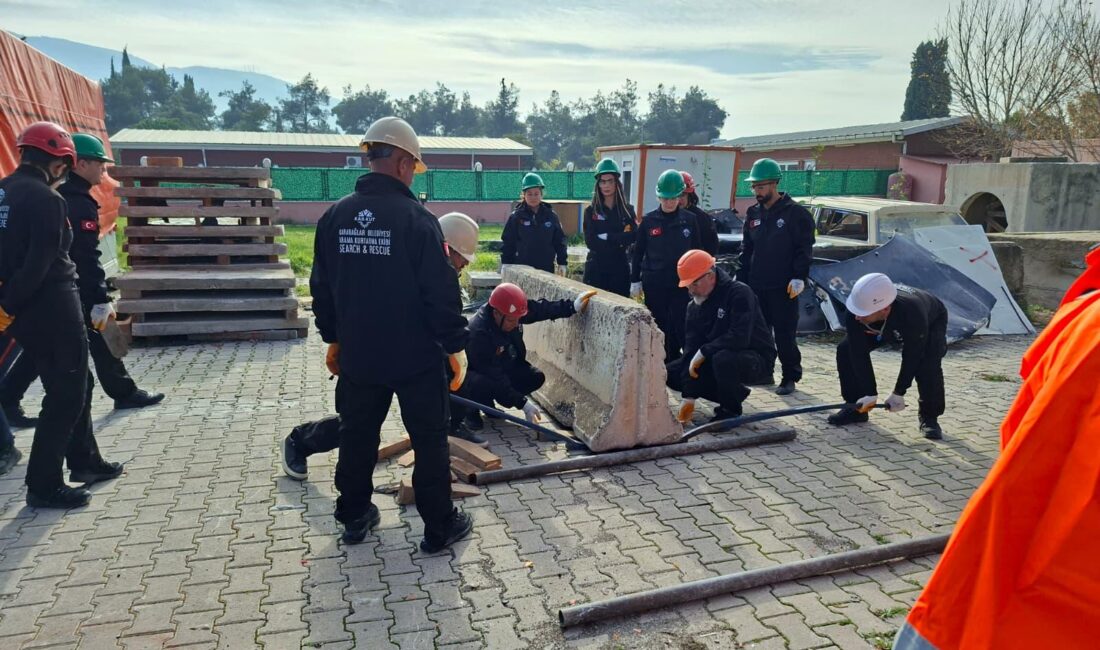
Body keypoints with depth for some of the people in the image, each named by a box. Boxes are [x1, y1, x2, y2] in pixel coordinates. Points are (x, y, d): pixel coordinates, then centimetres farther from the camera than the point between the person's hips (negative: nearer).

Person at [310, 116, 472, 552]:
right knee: (430, 441, 8)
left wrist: (333, 339, 20)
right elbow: (441, 292, -17)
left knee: (357, 436, 19)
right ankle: (439, 528, 18)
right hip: (418, 357, -5)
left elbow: (321, 287, 9)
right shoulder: (416, 218, -16)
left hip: (358, 356, 5)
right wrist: (455, 346, -6)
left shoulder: (335, 216, 1)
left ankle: (354, 517, 33)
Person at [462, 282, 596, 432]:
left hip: (505, 366, 7)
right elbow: (494, 375, -35)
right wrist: (522, 403, -35)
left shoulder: (511, 312, -19)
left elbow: (541, 309, -5)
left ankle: (488, 401, 9)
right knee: (482, 384, -39)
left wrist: (572, 306, -17)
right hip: (476, 373, -7)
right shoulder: (478, 333, -38)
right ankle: (472, 410, -3)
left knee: (536, 377, -9)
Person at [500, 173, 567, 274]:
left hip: (546, 269, 2)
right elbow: (507, 243, 0)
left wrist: (562, 263, 4)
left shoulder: (551, 216, 4)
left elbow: (559, 240, 9)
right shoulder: (516, 217, -1)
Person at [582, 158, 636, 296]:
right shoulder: (591, 211, 3)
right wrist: (620, 241, -10)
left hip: (620, 269, 1)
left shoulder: (628, 210, 7)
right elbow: (591, 242, -8)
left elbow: (633, 236, -8)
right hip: (596, 269, -1)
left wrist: (607, 237, -13)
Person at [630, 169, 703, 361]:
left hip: (682, 283, -1)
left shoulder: (690, 220, 2)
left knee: (681, 328, -4)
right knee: (659, 328, 7)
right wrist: (635, 280, 5)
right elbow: (638, 252, 7)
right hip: (654, 284, 1)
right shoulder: (648, 221, 2)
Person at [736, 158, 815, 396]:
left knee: (784, 334, -1)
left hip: (783, 287, -6)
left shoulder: (795, 213, -6)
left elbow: (804, 249, -9)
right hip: (755, 286, 6)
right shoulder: (754, 214, 13)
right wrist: (740, 278, 13)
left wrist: (799, 277, -17)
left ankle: (790, 376, 11)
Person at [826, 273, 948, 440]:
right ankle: (856, 407, 3)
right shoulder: (855, 314, -38)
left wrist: (899, 394, -24)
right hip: (882, 326, 4)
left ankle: (929, 417, -8)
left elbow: (911, 358, -33)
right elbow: (859, 354, -29)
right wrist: (870, 395, -27)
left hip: (932, 321, -4)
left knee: (928, 362, -32)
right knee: (846, 350, -13)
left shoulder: (912, 313, -47)